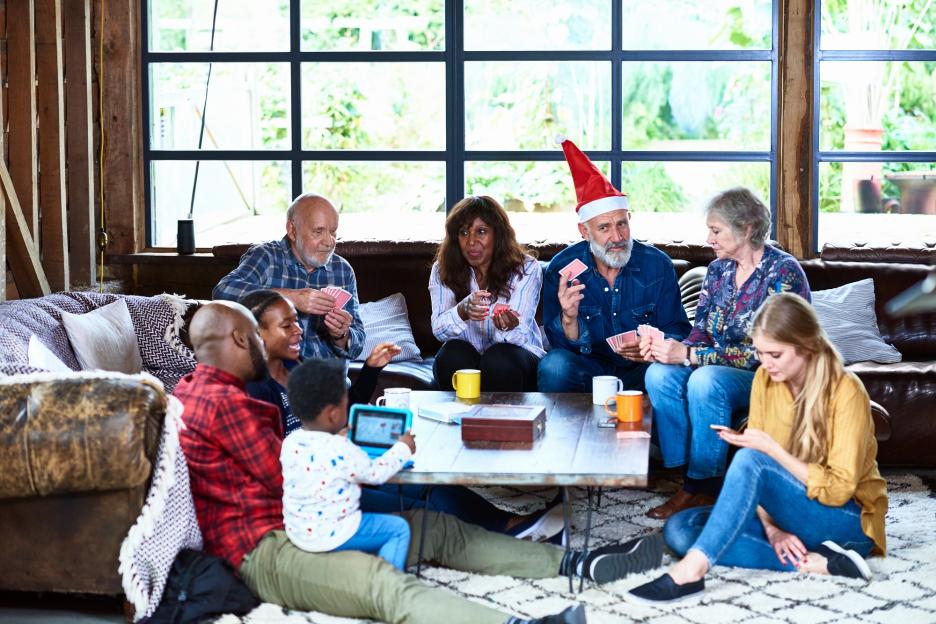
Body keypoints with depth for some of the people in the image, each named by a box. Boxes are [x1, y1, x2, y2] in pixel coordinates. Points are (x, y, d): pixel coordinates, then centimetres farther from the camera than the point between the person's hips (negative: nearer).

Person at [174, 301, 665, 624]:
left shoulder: (197, 391, 19)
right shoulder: (224, 402, -15)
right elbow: (287, 481, -11)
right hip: (264, 548, -11)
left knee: (437, 529, 7)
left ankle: (575, 565, 1)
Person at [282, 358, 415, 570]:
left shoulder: (290, 443, -4)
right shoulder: (342, 451, -25)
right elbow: (376, 473, -10)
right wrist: (403, 448, 4)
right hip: (328, 537, -8)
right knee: (399, 529, 4)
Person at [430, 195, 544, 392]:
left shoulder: (527, 269, -7)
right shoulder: (442, 270, -1)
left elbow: (519, 336, -16)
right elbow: (439, 329, -14)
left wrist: (509, 327, -42)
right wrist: (462, 311, -36)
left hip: (517, 352, -1)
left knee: (499, 362, -33)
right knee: (452, 357, -31)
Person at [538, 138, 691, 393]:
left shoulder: (658, 264, -3)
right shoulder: (561, 269, -6)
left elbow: (677, 331, 0)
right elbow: (561, 344, -5)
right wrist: (569, 318, -29)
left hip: (640, 372, 1)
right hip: (588, 370, 0)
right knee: (554, 365, -31)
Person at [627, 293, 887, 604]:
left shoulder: (846, 391, -16)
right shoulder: (765, 379, 1)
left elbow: (838, 489, -18)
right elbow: (754, 482, 2)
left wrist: (770, 448, -26)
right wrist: (770, 526, -16)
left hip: (846, 521, -7)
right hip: (784, 518, 7)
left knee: (750, 461, -32)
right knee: (679, 529, -16)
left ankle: (691, 570, -40)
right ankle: (813, 562, -26)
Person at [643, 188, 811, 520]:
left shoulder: (783, 272, -15)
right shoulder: (718, 269, 9)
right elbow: (701, 331, 7)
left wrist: (688, 355, -26)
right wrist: (665, 349, -16)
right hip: (719, 371, 7)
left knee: (706, 380, -34)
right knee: (659, 373, -20)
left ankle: (703, 488, -21)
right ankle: (688, 478, -19)